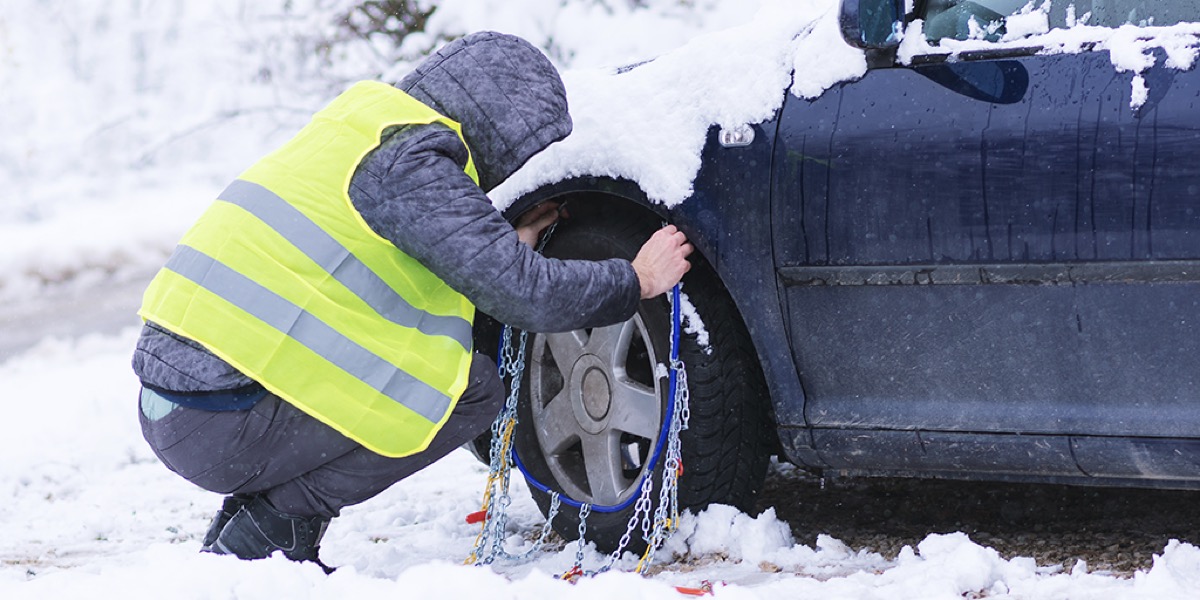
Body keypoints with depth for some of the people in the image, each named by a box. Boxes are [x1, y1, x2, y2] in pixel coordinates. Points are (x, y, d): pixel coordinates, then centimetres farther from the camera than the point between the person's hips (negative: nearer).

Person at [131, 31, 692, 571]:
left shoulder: (362, 132, 18)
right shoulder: (411, 163, -11)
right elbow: (523, 294, -14)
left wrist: (510, 243, 26)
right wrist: (636, 280, 1)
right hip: (220, 425, -10)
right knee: (475, 388, -4)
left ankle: (244, 525, 13)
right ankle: (270, 527, -4)